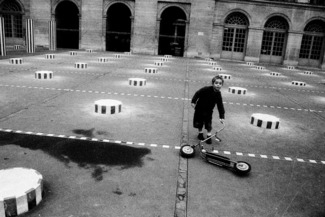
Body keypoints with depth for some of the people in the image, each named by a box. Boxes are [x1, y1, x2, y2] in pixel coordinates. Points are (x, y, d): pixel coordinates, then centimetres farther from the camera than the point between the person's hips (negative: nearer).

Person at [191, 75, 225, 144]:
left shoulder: (218, 95, -15)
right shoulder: (206, 89, -26)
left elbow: (220, 106, -12)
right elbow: (197, 94, -12)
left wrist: (222, 117, -16)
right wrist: (193, 102, -10)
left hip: (208, 112, 2)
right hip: (199, 109, -1)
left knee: (209, 125, 3)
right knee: (199, 123, 12)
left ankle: (209, 136, 21)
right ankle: (200, 133, 34)